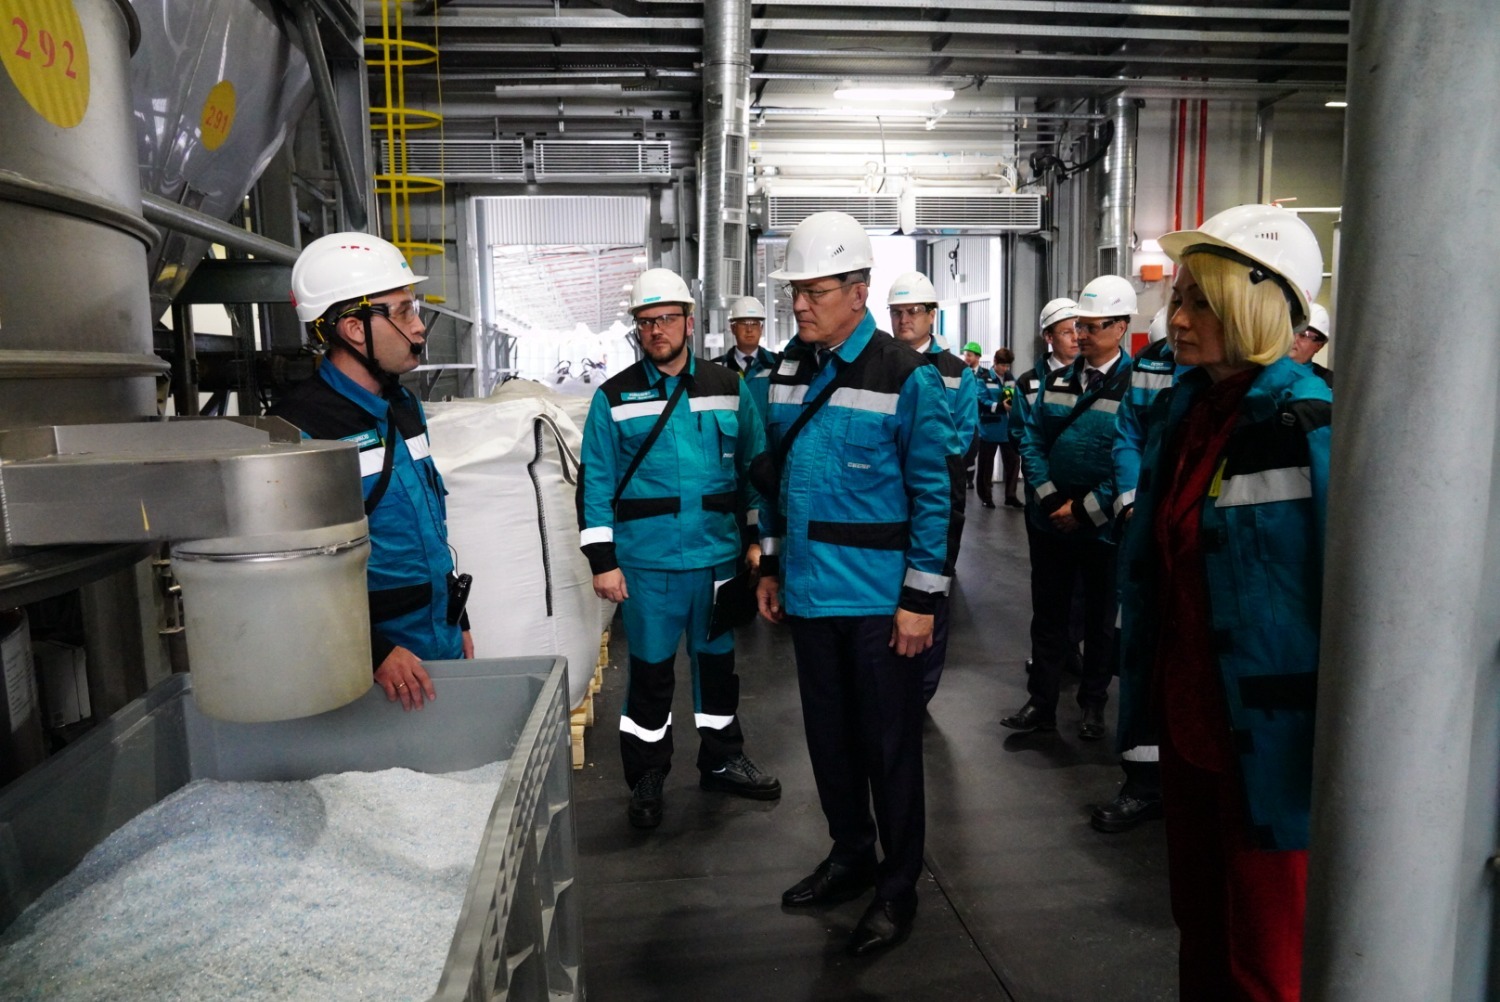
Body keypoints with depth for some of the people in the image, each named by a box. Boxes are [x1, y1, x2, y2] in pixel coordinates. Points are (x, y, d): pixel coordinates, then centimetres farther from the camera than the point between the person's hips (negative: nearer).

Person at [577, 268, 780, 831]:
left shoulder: (729, 388, 5)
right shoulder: (614, 398, 0)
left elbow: (755, 468, 7)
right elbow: (596, 484, -2)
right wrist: (602, 560, -7)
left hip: (718, 556, 3)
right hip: (647, 563, -2)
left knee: (717, 660, 17)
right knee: (651, 671, 7)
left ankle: (722, 761, 35)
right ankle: (646, 779, 24)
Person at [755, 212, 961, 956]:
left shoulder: (906, 378, -12)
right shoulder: (788, 371, 6)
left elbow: (940, 493, -13)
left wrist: (923, 598, -14)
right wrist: (771, 566, 14)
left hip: (879, 599, -6)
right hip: (807, 590, 6)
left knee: (889, 744, 8)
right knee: (828, 733, 18)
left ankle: (898, 887, 26)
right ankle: (851, 854, 39)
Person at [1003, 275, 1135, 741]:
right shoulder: (1057, 380, 6)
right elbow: (1032, 440, 3)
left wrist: (1086, 509, -16)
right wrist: (1050, 498, -10)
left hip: (1102, 525, -4)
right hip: (1051, 521, 4)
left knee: (1101, 618, 13)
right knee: (1047, 615, 11)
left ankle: (1093, 705, 29)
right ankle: (1041, 703, 23)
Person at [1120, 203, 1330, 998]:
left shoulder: (1310, 426, -17)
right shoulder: (1182, 406, 4)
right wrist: (1142, 686, 12)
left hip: (1268, 744, -6)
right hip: (1188, 723, 6)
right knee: (1199, 929, 23)